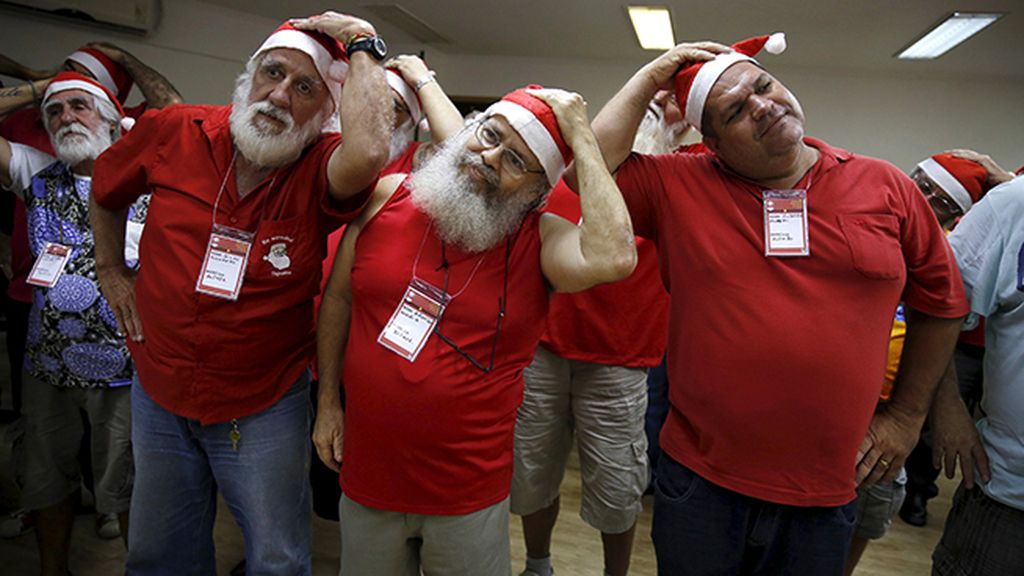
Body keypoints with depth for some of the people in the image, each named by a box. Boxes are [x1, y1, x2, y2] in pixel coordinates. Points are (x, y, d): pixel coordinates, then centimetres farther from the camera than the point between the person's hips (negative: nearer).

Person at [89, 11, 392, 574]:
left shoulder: (321, 169, -17)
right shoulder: (173, 131, -7)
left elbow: (369, 151, -43)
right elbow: (105, 188, 14)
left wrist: (361, 46, -29)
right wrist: (110, 269, 13)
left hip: (263, 408, -3)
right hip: (158, 394, 4)